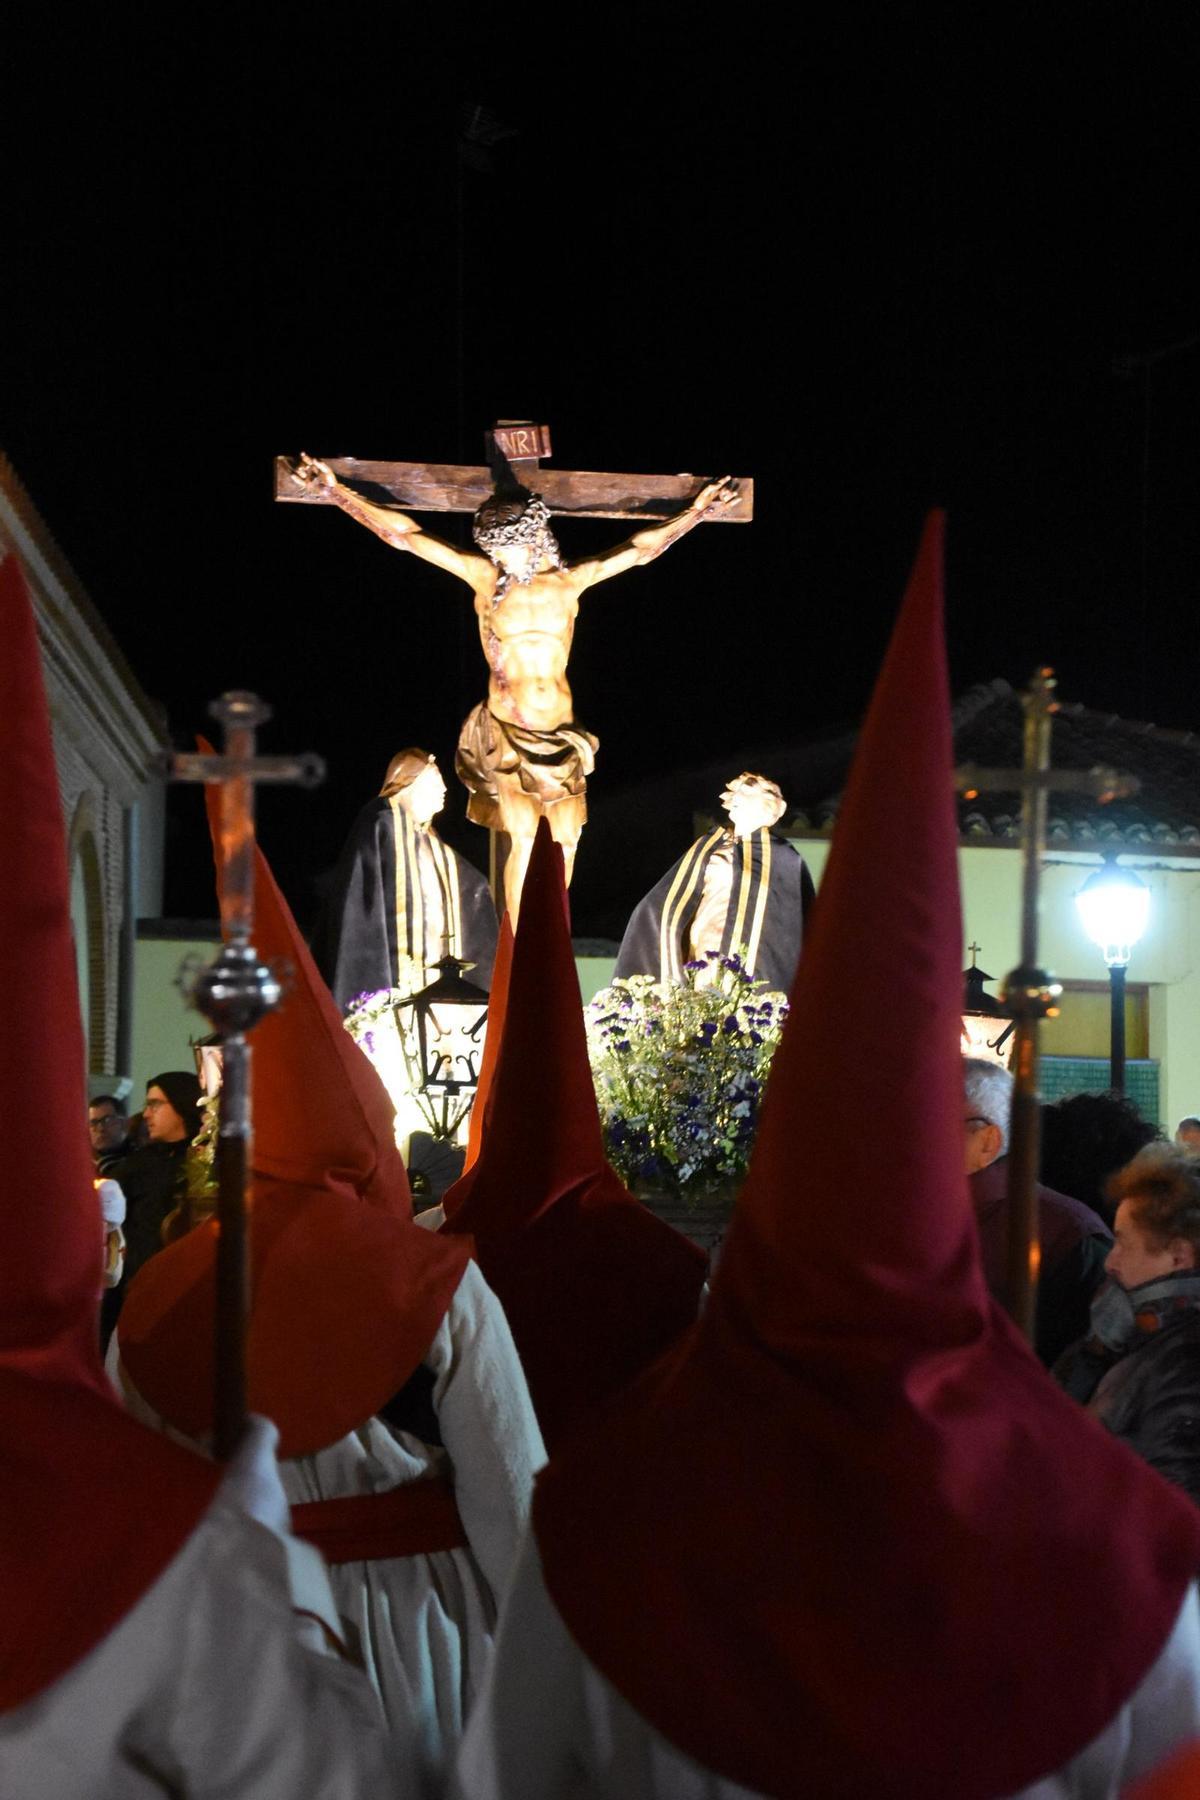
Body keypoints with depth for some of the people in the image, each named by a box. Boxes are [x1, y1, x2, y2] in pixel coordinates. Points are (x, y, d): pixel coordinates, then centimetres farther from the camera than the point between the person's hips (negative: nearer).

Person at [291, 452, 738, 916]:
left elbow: (641, 548, 11)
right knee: (523, 839, -12)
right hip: (506, 728, -3)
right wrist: (335, 490, -7)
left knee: (565, 843, 3)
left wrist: (697, 511, 10)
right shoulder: (486, 577, -2)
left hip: (559, 729, 3)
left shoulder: (569, 581, 4)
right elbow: (405, 535, -4)